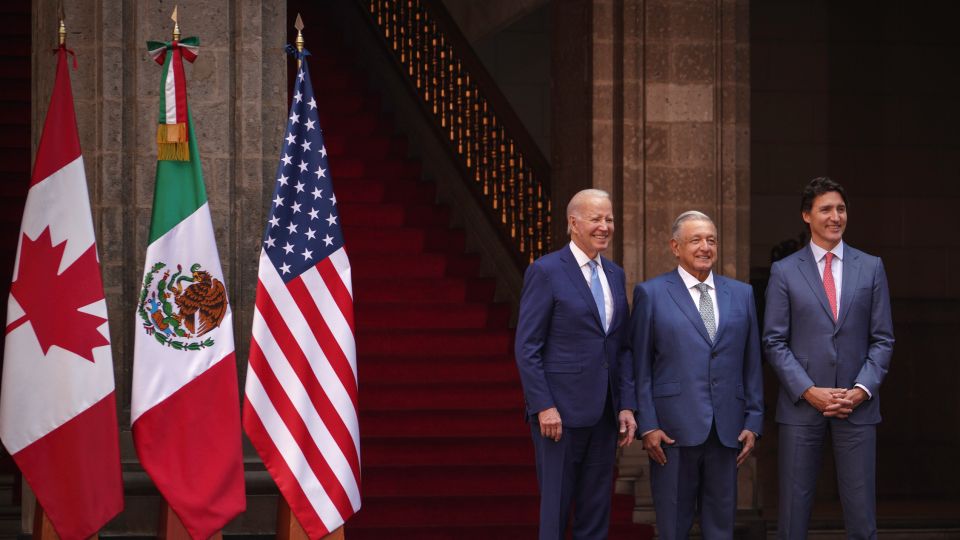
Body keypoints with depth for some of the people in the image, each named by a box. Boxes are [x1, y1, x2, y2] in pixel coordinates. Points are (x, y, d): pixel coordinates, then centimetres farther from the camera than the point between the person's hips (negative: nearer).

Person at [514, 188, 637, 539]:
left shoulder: (616, 276, 13)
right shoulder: (546, 272, -7)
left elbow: (621, 348, 15)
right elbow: (527, 348, -10)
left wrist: (626, 405, 6)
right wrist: (543, 406, -16)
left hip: (604, 414, 6)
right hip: (560, 412, -6)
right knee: (556, 509, 0)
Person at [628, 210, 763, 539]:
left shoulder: (741, 294, 11)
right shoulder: (651, 294, 2)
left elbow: (752, 364, 11)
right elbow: (640, 366, -1)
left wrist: (753, 423, 6)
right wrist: (647, 425, -7)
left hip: (727, 430, 3)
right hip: (673, 430, -3)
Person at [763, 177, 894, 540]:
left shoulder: (871, 268, 8)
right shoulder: (784, 272, 4)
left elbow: (883, 339, 7)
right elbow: (774, 342, 0)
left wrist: (861, 390, -8)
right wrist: (809, 391, -11)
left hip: (857, 405, 1)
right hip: (802, 405, -1)